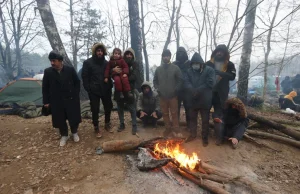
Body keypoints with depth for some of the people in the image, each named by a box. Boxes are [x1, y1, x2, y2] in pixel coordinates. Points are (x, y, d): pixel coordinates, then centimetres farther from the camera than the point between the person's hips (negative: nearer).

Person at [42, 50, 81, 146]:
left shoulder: (70, 69, -5)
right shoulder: (48, 71, -3)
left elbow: (77, 82, 3)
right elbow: (45, 87, 3)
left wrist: (76, 95, -2)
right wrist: (46, 101, 1)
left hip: (71, 99, -1)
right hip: (56, 101, 1)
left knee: (73, 118, 7)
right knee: (60, 120, 10)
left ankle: (74, 133, 33)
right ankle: (64, 135, 32)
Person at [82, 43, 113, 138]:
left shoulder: (106, 62, 9)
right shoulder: (87, 62, -1)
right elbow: (84, 77, -3)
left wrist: (110, 86, 4)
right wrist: (88, 89, -11)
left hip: (106, 90, 4)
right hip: (94, 91, -3)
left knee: (108, 107, 12)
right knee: (95, 110, 3)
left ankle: (107, 124, 33)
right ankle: (96, 127, 20)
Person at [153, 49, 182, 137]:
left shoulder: (175, 68, -1)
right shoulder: (158, 69, 7)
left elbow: (180, 80, -1)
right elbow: (155, 80, 14)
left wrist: (176, 89, -8)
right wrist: (157, 89, 1)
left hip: (173, 95, -3)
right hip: (162, 96, 3)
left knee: (174, 113, 2)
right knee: (165, 113, 11)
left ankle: (176, 130, 13)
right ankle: (168, 129, 25)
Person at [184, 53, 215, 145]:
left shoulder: (209, 70, -6)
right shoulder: (189, 71, 5)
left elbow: (210, 83, -15)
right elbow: (186, 83, -6)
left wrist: (198, 91, -20)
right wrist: (192, 91, -24)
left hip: (205, 100, -3)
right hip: (192, 100, 4)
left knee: (205, 120, 9)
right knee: (192, 118, 17)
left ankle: (205, 137, 26)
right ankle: (193, 134, 36)